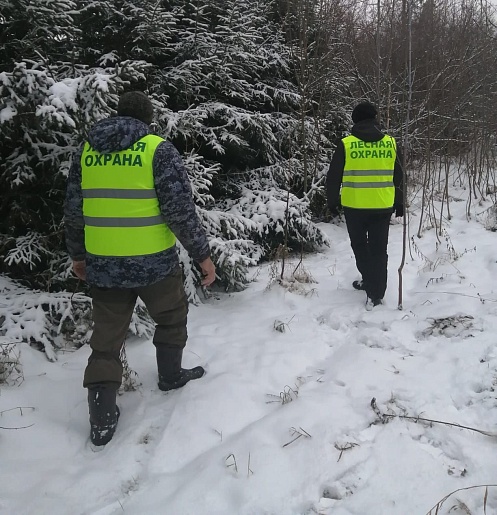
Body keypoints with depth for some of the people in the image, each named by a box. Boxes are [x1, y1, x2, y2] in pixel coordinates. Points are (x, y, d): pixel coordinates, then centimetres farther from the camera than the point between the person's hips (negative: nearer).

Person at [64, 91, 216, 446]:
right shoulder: (158, 149, -8)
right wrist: (202, 254, -4)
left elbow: (73, 210, 11)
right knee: (171, 317, 23)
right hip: (153, 262, -3)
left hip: (102, 263, 4)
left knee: (107, 336, 11)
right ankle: (171, 375, 40)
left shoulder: (87, 150, 7)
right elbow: (181, 209, -13)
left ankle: (102, 419, 11)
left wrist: (78, 254, 23)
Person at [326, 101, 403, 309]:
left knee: (359, 245, 20)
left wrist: (332, 201, 11)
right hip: (382, 206, 2)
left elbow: (333, 177, -1)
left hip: (354, 206, -1)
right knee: (379, 249, 7)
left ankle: (370, 281, 27)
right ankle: (375, 294, 9)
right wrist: (399, 203, 19)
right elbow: (399, 177, 9)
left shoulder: (346, 144, -5)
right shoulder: (390, 143, 3)